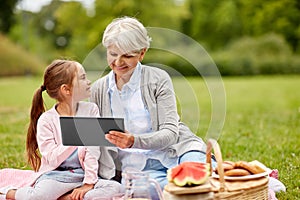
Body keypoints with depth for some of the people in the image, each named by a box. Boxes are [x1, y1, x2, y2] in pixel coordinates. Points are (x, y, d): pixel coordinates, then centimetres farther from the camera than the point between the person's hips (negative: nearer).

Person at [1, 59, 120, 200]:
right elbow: (52, 159, -11)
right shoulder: (46, 120, -5)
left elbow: (93, 151, -4)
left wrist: (89, 183, -13)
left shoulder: (91, 110, 2)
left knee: (115, 188, -24)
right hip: (54, 176, -3)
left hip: (82, 175, 3)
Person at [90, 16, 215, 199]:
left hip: (176, 151, -2)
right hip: (136, 166, 2)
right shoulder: (98, 89, 12)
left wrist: (134, 141, -26)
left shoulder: (158, 79, 1)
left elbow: (171, 133, -7)